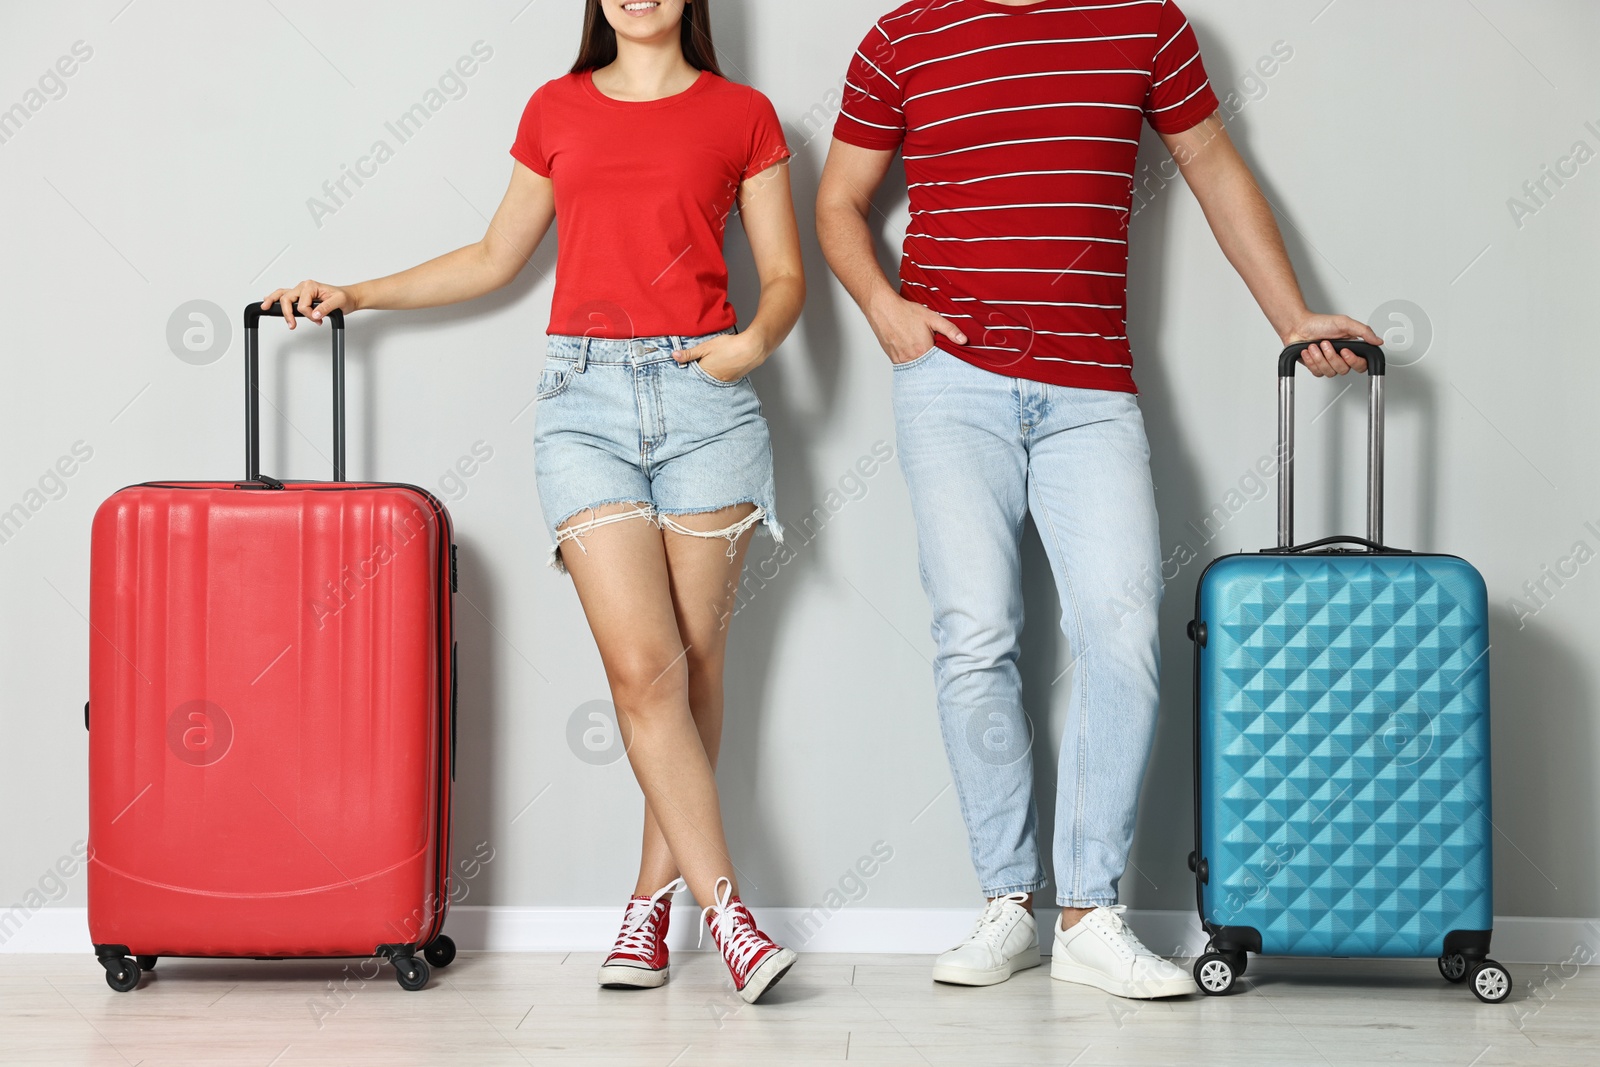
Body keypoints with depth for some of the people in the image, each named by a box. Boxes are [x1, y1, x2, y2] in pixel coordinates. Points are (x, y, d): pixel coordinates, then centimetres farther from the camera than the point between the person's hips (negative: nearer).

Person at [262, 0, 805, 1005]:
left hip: (704, 394, 0)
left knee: (694, 663, -1)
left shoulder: (742, 114, 9)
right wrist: (356, 294, 21)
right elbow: (496, 258, 24)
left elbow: (785, 275, 10)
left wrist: (756, 340, -10)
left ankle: (655, 897, 12)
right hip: (586, 394, 1)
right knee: (643, 664, -12)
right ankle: (725, 906, -9)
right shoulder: (557, 110, 15)